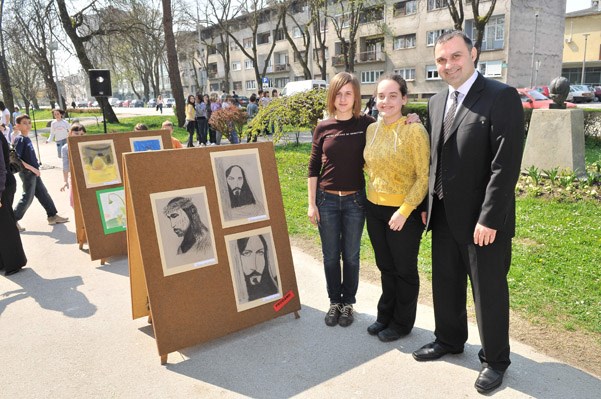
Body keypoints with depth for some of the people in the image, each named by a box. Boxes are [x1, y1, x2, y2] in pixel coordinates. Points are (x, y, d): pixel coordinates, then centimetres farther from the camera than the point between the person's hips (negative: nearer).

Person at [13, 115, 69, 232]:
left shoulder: (27, 139, 11)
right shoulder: (20, 139, -14)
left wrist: (35, 169, 15)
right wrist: (31, 168, -20)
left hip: (34, 173, 8)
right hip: (27, 173, -8)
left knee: (43, 194, 12)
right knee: (27, 197, -3)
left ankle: (53, 216, 20)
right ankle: (13, 221, 8)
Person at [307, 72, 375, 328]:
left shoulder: (366, 124, -3)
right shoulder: (323, 127, 0)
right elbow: (313, 167, 2)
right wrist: (311, 203, 0)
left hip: (354, 200, -1)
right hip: (327, 200, 1)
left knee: (351, 256, 11)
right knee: (330, 256, 11)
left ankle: (348, 304, 28)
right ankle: (334, 302, 30)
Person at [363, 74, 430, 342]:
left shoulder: (414, 131, -14)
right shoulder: (372, 129, 4)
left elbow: (424, 177, -15)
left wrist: (404, 211, -19)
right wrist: (373, 191, 5)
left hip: (404, 213, -5)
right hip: (375, 210, 6)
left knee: (404, 270, 12)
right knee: (385, 267, 19)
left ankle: (402, 323, 30)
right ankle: (385, 316, 37)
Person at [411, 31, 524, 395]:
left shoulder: (502, 97, -13)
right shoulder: (437, 102, 9)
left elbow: (506, 165, -18)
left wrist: (488, 220, -20)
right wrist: (428, 204, 10)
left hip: (482, 220, -6)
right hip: (444, 216, 6)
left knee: (489, 292, 9)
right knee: (446, 284, 19)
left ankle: (495, 360, 30)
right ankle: (449, 340, 41)